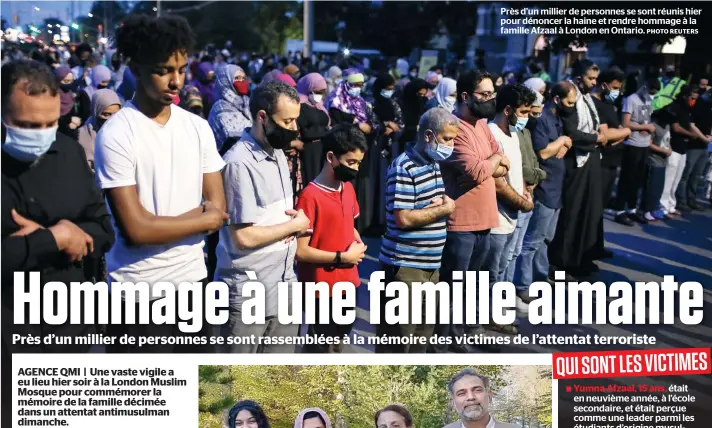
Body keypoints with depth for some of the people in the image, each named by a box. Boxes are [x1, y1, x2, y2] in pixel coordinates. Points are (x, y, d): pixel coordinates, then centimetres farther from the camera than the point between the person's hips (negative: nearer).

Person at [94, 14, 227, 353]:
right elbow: (135, 229, -18)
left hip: (193, 280, 5)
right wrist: (205, 219, -7)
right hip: (139, 293, -5)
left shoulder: (198, 127, 4)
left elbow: (217, 207, 3)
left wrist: (159, 224, -12)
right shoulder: (115, 135, -13)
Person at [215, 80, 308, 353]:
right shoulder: (239, 163, -19)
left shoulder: (278, 153, 9)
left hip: (283, 284, 8)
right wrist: (296, 224, -10)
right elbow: (244, 237, -22)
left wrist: (296, 223, -4)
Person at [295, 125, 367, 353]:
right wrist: (342, 257, -17)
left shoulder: (348, 188, 5)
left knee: (337, 343, 23)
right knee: (320, 348, 6)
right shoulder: (310, 196, -20)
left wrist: (358, 243, 0)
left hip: (346, 283, 8)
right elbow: (300, 251, -21)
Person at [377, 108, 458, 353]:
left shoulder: (434, 164, 11)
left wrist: (444, 204, -4)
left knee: (423, 329, 19)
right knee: (397, 334, -1)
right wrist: (444, 209, -14)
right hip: (405, 266, -9)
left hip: (430, 265, 9)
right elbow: (403, 218, -23)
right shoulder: (404, 168, -17)